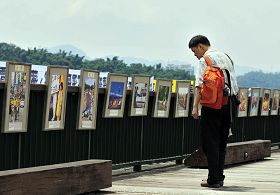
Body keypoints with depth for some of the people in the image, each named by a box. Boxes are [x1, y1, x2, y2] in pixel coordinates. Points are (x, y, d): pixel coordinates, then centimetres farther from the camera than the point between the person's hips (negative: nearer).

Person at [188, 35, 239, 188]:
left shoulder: (206, 59, -4)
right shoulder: (225, 57, 18)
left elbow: (200, 84, -13)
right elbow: (233, 82, 17)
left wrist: (195, 106, -17)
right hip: (229, 103, 7)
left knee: (210, 142, -2)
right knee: (221, 142, 13)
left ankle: (213, 179, -5)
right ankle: (219, 178, 14)